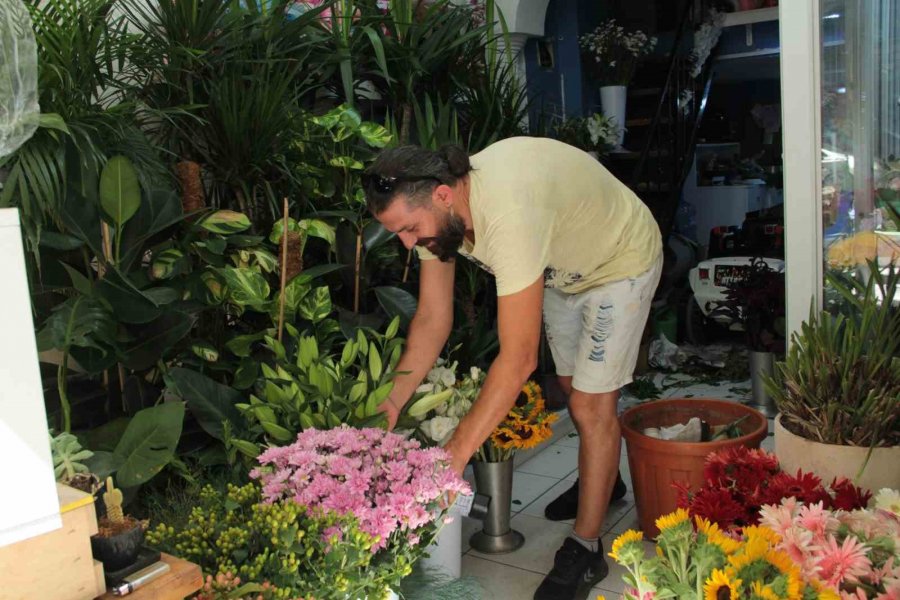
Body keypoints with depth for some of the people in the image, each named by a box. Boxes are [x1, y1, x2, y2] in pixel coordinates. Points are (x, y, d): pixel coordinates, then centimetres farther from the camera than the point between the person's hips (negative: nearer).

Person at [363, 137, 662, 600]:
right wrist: (393, 401, -20)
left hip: (621, 261, -8)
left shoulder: (507, 211, -45)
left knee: (592, 402, -9)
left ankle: (585, 549, 5)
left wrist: (455, 454, -43)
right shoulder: (430, 208, -21)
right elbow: (432, 319, -12)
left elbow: (518, 359, -45)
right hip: (565, 267, 8)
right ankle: (600, 479, 46)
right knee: (572, 386, 20)